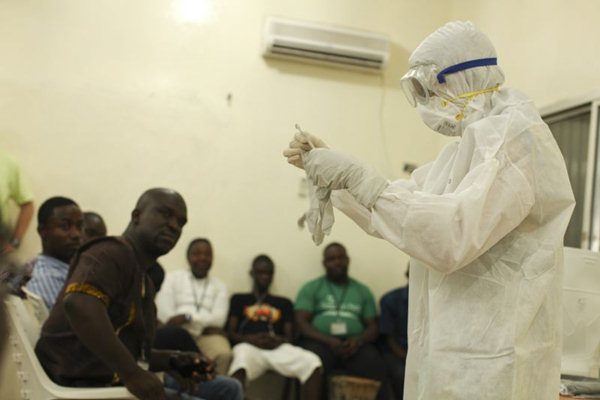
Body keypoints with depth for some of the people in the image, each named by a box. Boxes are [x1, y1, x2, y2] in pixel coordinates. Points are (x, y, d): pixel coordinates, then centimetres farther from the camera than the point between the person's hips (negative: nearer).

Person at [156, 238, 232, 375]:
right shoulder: (173, 278, 14)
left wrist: (187, 317, -14)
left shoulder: (220, 286, 19)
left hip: (207, 335, 1)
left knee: (224, 354, -33)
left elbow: (218, 318, 2)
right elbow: (164, 314, 0)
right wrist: (205, 324, -10)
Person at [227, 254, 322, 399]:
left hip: (278, 348, 2)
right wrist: (251, 338, -9)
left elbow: (290, 336, 18)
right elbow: (230, 333, 12)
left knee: (312, 362, -31)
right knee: (240, 366, -42)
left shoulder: (284, 303, 28)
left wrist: (279, 340, -6)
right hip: (249, 346, -2)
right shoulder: (238, 299, 23)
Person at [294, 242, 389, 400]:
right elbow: (301, 322, 3)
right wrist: (328, 340, -14)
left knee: (375, 367, -32)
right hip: (320, 341, -1)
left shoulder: (363, 291, 21)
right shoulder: (311, 288, 14)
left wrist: (359, 340, -10)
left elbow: (372, 327, 15)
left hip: (355, 344, 2)